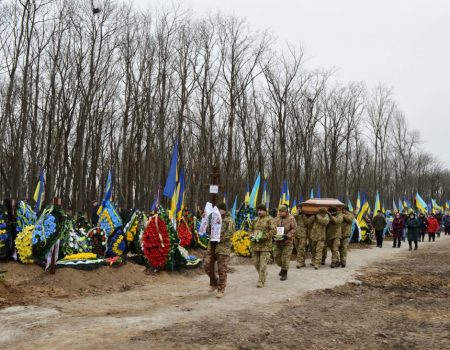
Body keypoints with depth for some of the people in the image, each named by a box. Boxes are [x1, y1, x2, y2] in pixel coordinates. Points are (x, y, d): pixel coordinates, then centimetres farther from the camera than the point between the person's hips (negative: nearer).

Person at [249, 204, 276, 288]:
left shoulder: (270, 220, -4)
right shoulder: (255, 220, 14)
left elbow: (273, 230, -12)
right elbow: (251, 229, 23)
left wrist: (263, 237, -18)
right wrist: (251, 236, 2)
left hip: (265, 245, -6)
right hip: (255, 245, 6)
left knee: (263, 264, -7)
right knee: (256, 262, 11)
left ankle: (261, 281, 0)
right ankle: (263, 274, 36)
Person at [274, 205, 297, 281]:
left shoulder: (291, 219, -10)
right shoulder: (277, 218, 6)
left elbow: (294, 229, -12)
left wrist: (287, 236, -23)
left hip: (287, 241, -5)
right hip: (278, 241, 5)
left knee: (285, 257, -3)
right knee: (276, 256, 10)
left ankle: (284, 273, 9)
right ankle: (283, 267, 36)